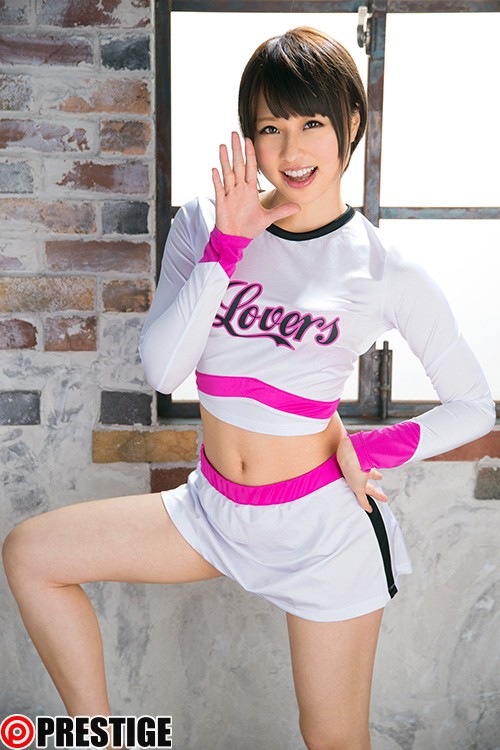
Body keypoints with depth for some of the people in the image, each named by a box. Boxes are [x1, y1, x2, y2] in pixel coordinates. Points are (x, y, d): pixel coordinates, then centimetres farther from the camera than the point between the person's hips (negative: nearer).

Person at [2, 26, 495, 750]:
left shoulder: (387, 269, -10)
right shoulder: (205, 223, -3)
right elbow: (160, 370, -14)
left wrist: (369, 450, -13)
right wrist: (227, 243, -18)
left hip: (322, 522, -3)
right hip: (214, 506, 4)